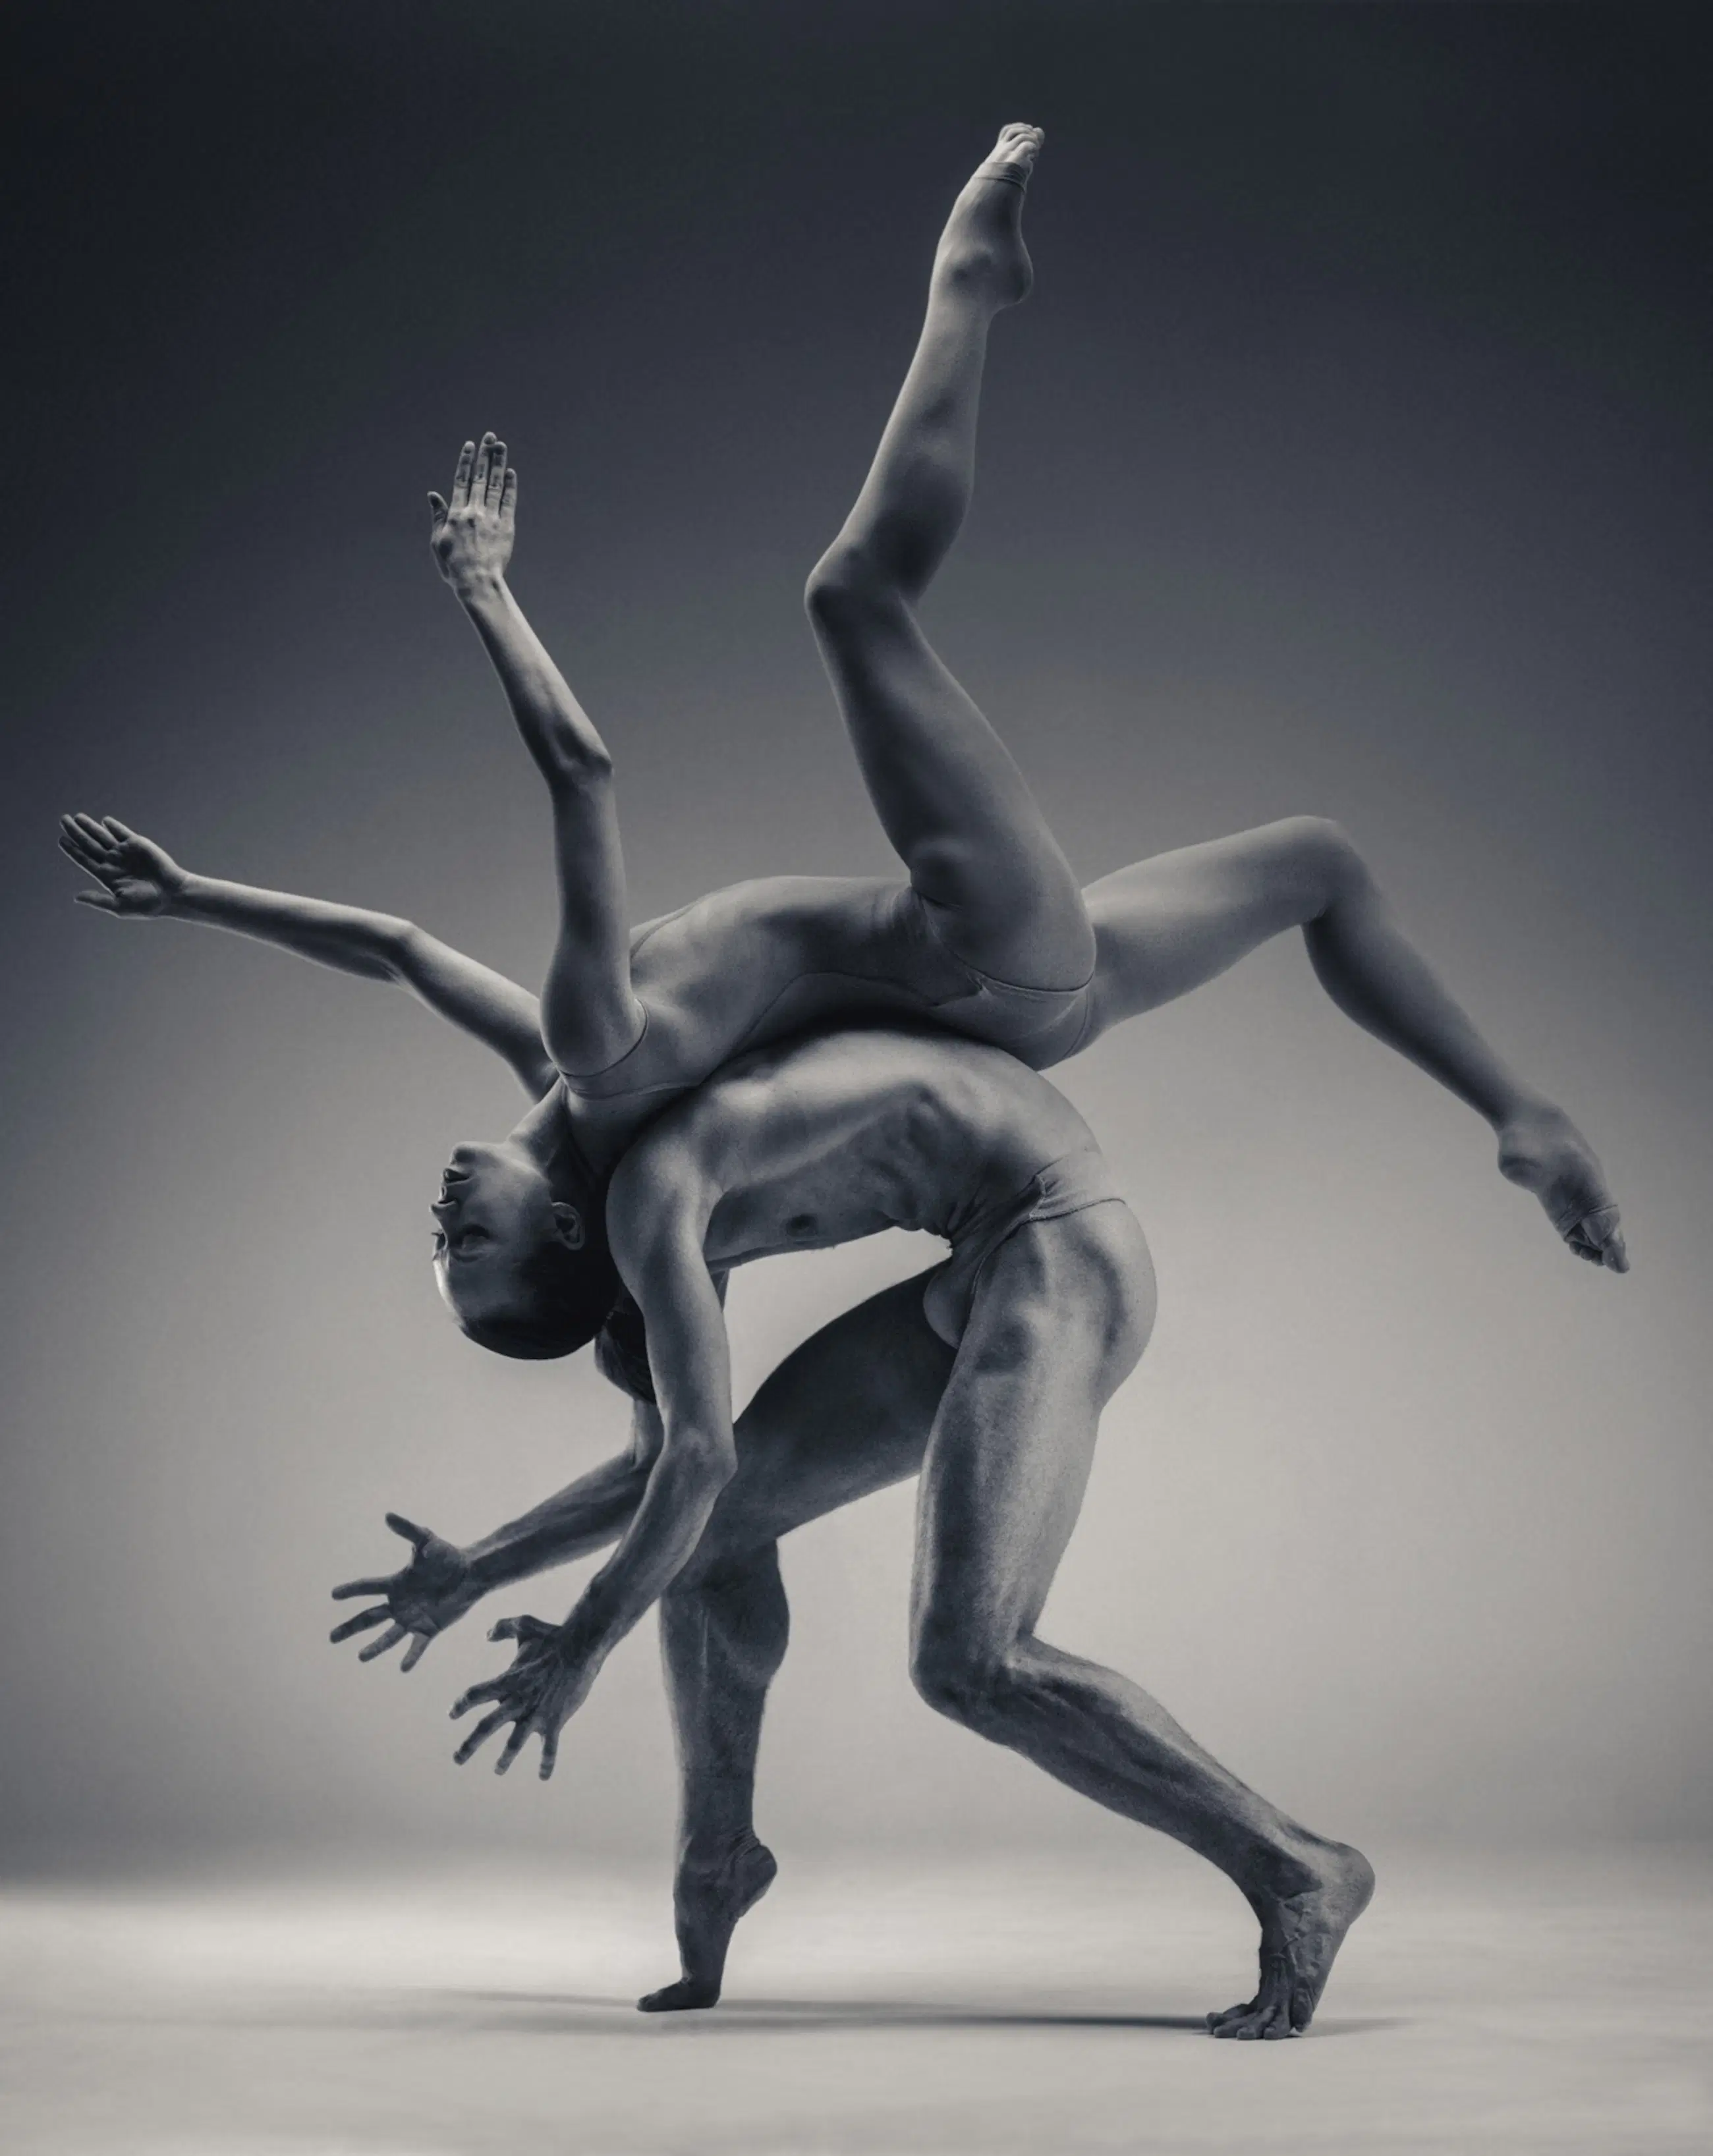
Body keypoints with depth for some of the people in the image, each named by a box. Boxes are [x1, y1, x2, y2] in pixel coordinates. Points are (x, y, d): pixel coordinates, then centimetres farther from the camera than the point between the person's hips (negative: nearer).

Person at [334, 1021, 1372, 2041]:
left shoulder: (646, 1191, -14)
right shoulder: (691, 1219, 16)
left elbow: (699, 1451, -20)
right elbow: (658, 1467, 19)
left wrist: (583, 1647, -10)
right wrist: (474, 1575, 17)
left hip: (1061, 1257, -10)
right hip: (988, 1277, 10)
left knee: (968, 1665, -22)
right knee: (716, 1520, 13)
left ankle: (1295, 1868, -11)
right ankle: (717, 1850, 30)